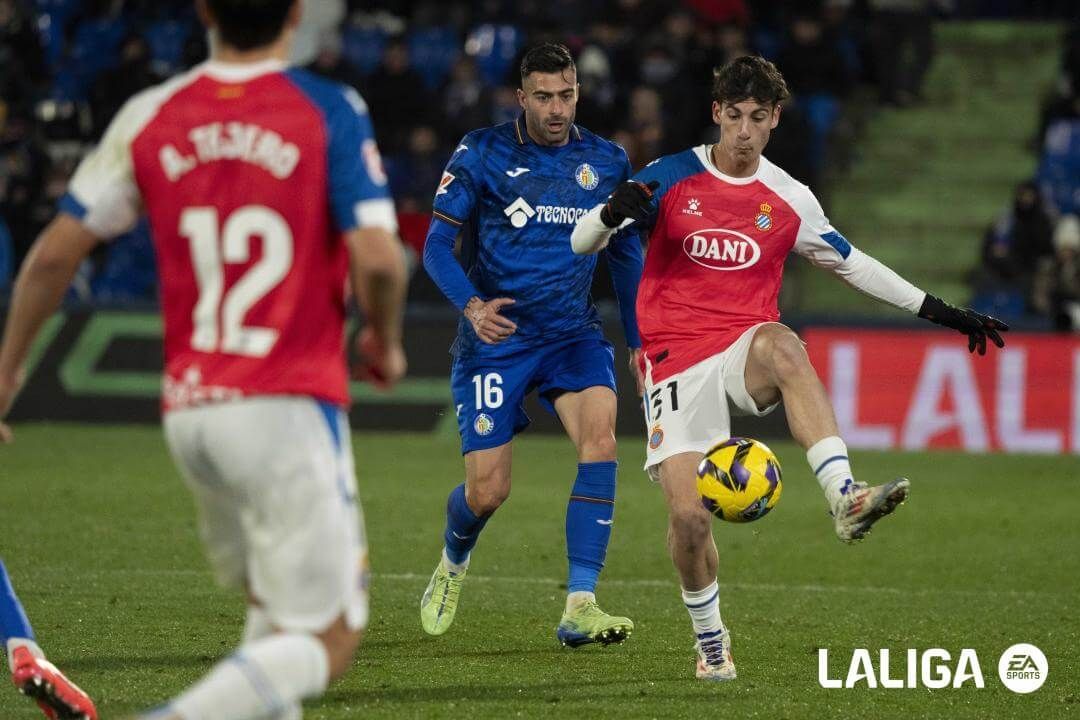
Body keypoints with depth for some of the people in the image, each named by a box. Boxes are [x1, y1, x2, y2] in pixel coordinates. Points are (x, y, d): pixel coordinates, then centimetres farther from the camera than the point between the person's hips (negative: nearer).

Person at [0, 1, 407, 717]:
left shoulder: (150, 117, 4)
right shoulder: (332, 112, -7)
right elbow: (378, 260, -16)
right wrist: (385, 341, 5)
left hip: (189, 410, 5)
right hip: (288, 410, -5)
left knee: (274, 611, 25)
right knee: (327, 642, -2)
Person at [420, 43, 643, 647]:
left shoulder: (607, 162, 4)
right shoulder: (482, 154, -5)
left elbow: (627, 256, 16)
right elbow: (437, 244, -5)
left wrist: (639, 342, 13)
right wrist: (472, 304, -23)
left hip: (574, 332, 2)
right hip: (496, 336, -2)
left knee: (600, 435, -26)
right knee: (488, 492, -5)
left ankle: (580, 609, -26)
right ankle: (454, 562, 34)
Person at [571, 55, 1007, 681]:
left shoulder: (789, 200, 8)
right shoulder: (671, 177, 1)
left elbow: (851, 264, 21)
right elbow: (581, 243, 0)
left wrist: (939, 311, 18)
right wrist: (615, 211, -25)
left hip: (745, 351, 1)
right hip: (677, 359, -1)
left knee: (783, 346, -38)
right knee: (688, 514, -14)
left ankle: (846, 499, -48)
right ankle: (710, 639, 13)